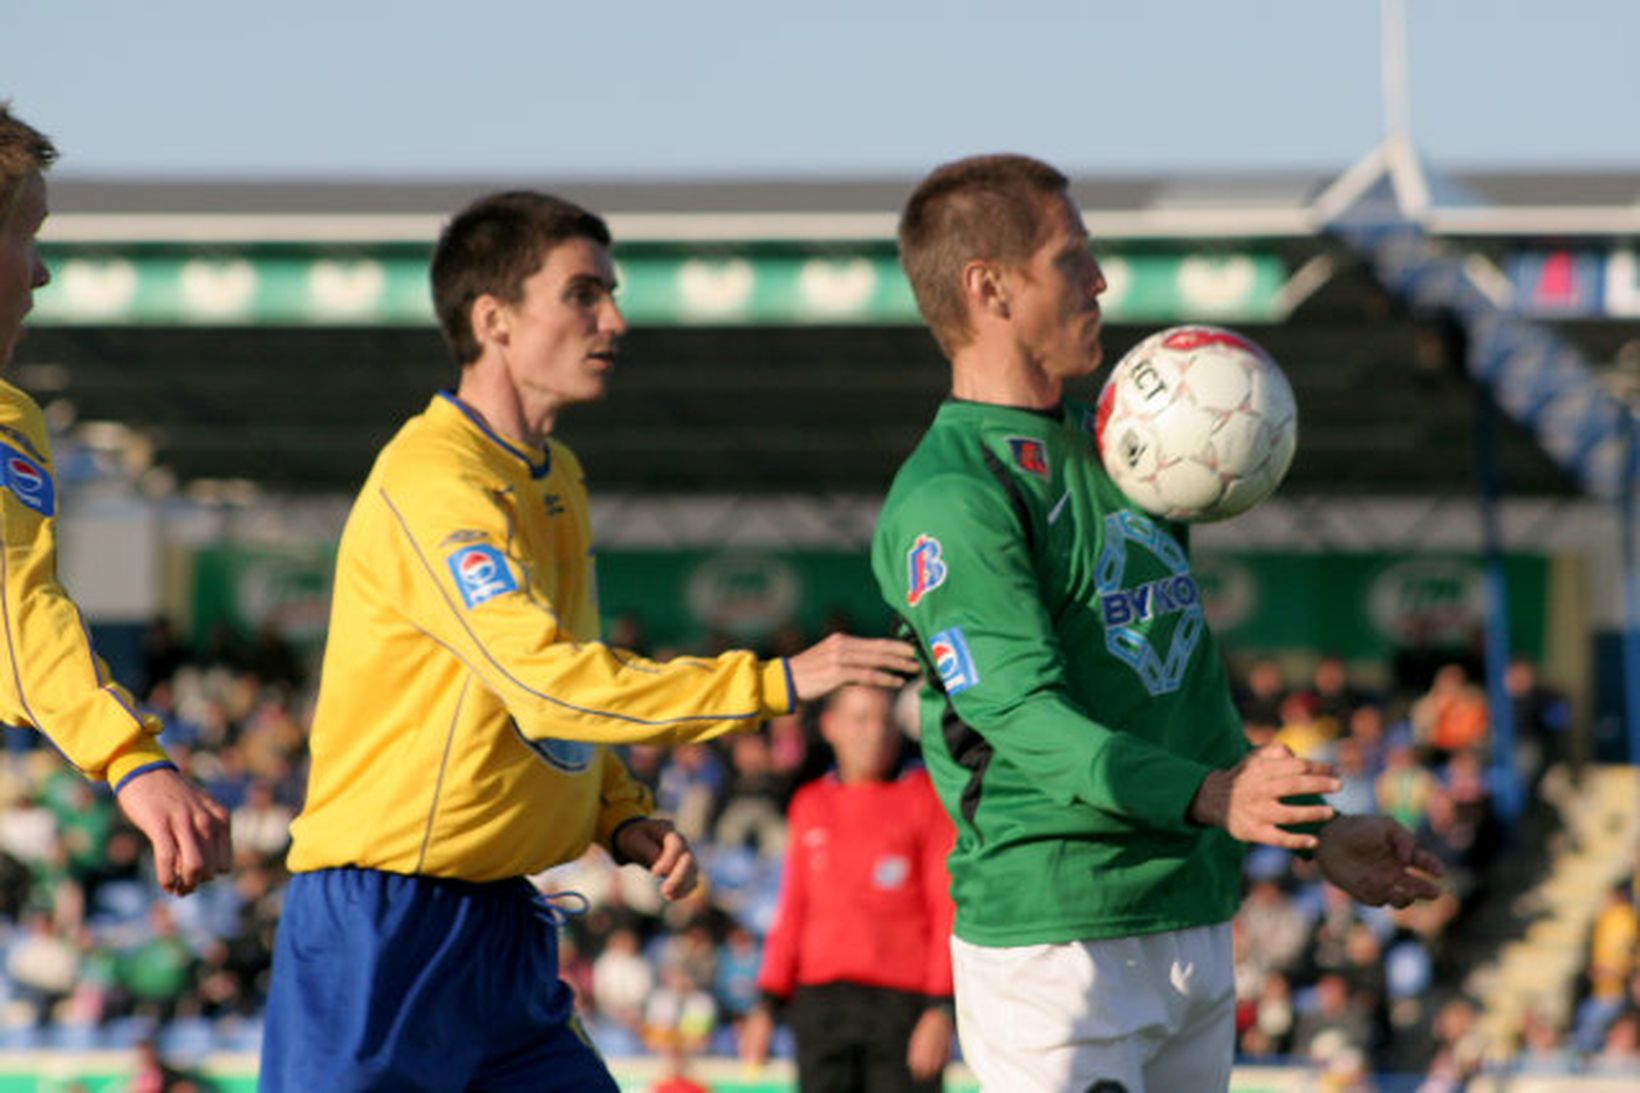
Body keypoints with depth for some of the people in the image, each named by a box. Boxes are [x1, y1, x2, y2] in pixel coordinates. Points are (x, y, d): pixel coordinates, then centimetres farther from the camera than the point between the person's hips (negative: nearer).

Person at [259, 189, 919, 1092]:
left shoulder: (556, 478, 14)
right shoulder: (431, 483, -17)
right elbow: (550, 682, -27)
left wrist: (622, 818, 5)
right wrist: (777, 682, -27)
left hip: (504, 928, 9)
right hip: (381, 920, -9)